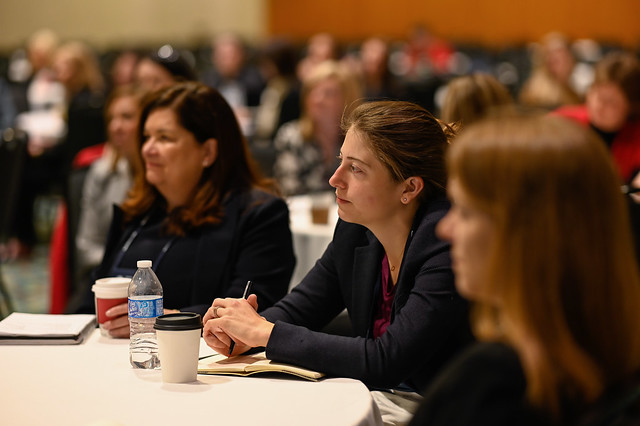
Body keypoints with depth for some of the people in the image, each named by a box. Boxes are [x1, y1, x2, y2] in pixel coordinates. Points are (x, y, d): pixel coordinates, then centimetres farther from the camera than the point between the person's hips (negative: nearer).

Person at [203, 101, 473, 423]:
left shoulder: (449, 245, -22)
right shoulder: (355, 230, 1)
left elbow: (385, 361, -26)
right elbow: (297, 308, 12)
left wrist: (264, 332, -21)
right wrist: (242, 333, -11)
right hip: (372, 397, 7)